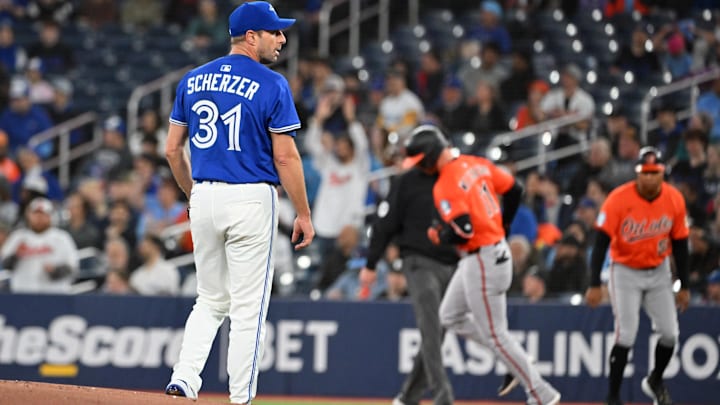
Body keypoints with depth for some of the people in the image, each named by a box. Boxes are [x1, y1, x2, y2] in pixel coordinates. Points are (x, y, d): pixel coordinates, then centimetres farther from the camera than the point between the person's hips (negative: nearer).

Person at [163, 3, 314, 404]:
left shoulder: (193, 80, 8)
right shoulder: (271, 85, -8)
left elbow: (173, 149, 10)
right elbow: (285, 156, -10)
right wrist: (304, 214, -3)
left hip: (204, 197, 5)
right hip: (251, 199, -5)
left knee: (211, 300, 17)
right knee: (248, 308, 2)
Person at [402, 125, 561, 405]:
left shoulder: (445, 186, -21)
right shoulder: (477, 164, 5)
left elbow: (463, 231, -28)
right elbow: (514, 190, 11)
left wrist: (438, 236, -7)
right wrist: (501, 229, 21)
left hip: (483, 261, -10)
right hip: (497, 248, 10)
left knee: (494, 334, 1)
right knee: (450, 317, 21)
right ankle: (517, 363, 21)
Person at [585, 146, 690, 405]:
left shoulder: (674, 200, -10)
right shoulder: (619, 199, -22)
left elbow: (680, 244, 1)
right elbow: (601, 242, -21)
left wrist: (684, 286, 4)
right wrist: (594, 285, -26)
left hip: (659, 272, 4)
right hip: (625, 272, -4)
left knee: (669, 334, 3)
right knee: (626, 337, -12)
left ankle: (655, 382, 31)